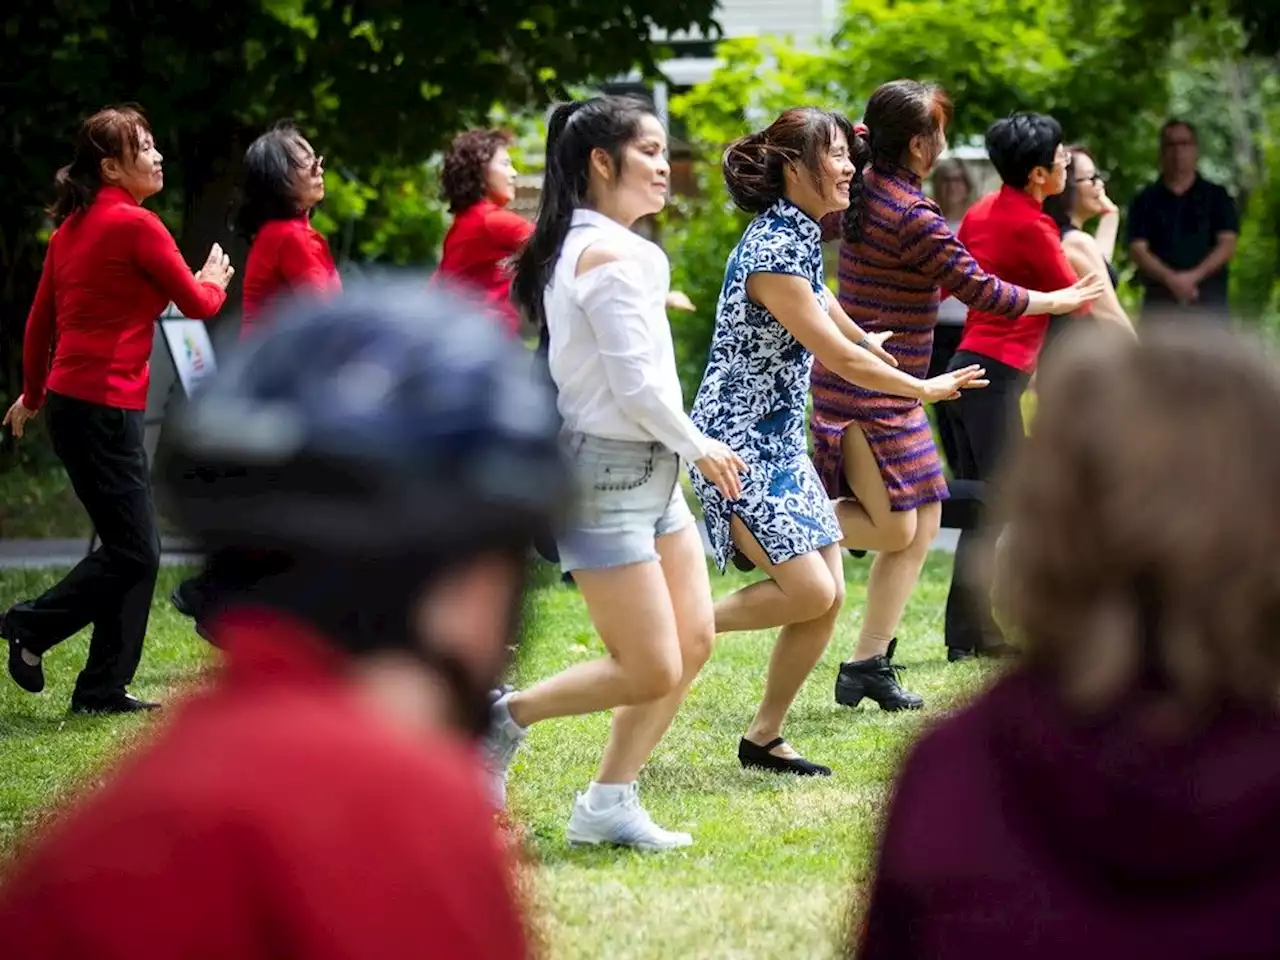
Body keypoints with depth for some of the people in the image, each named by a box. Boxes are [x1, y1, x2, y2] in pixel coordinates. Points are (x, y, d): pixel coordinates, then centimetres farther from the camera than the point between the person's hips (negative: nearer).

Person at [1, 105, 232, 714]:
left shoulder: (72, 228, 14)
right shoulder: (136, 225, -12)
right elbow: (195, 304, -6)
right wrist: (214, 280, 17)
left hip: (72, 400, 9)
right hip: (104, 405, -9)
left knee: (137, 549, 11)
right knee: (133, 551, -4)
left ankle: (105, 690, 11)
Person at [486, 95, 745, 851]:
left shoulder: (574, 247, 12)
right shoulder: (613, 255, -18)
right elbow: (638, 386, -20)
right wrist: (698, 447, -6)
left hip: (652, 475, 10)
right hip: (606, 475, -10)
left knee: (694, 642, 8)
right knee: (652, 671, -8)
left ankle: (611, 802, 15)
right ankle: (507, 717, 9)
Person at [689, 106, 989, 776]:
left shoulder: (798, 234, 9)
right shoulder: (771, 250, -20)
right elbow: (838, 358, -19)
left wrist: (862, 341, 47)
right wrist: (926, 389, -9)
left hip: (781, 443, 9)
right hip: (739, 443, -9)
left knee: (828, 593, 4)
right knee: (809, 591, -17)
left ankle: (763, 739, 13)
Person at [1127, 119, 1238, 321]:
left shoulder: (1217, 197, 11)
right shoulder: (1145, 201, 11)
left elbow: (1227, 244, 1)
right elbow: (1138, 249, 1)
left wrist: (1194, 276, -14)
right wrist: (1171, 279, -17)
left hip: (1208, 301, 0)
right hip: (1161, 301, 0)